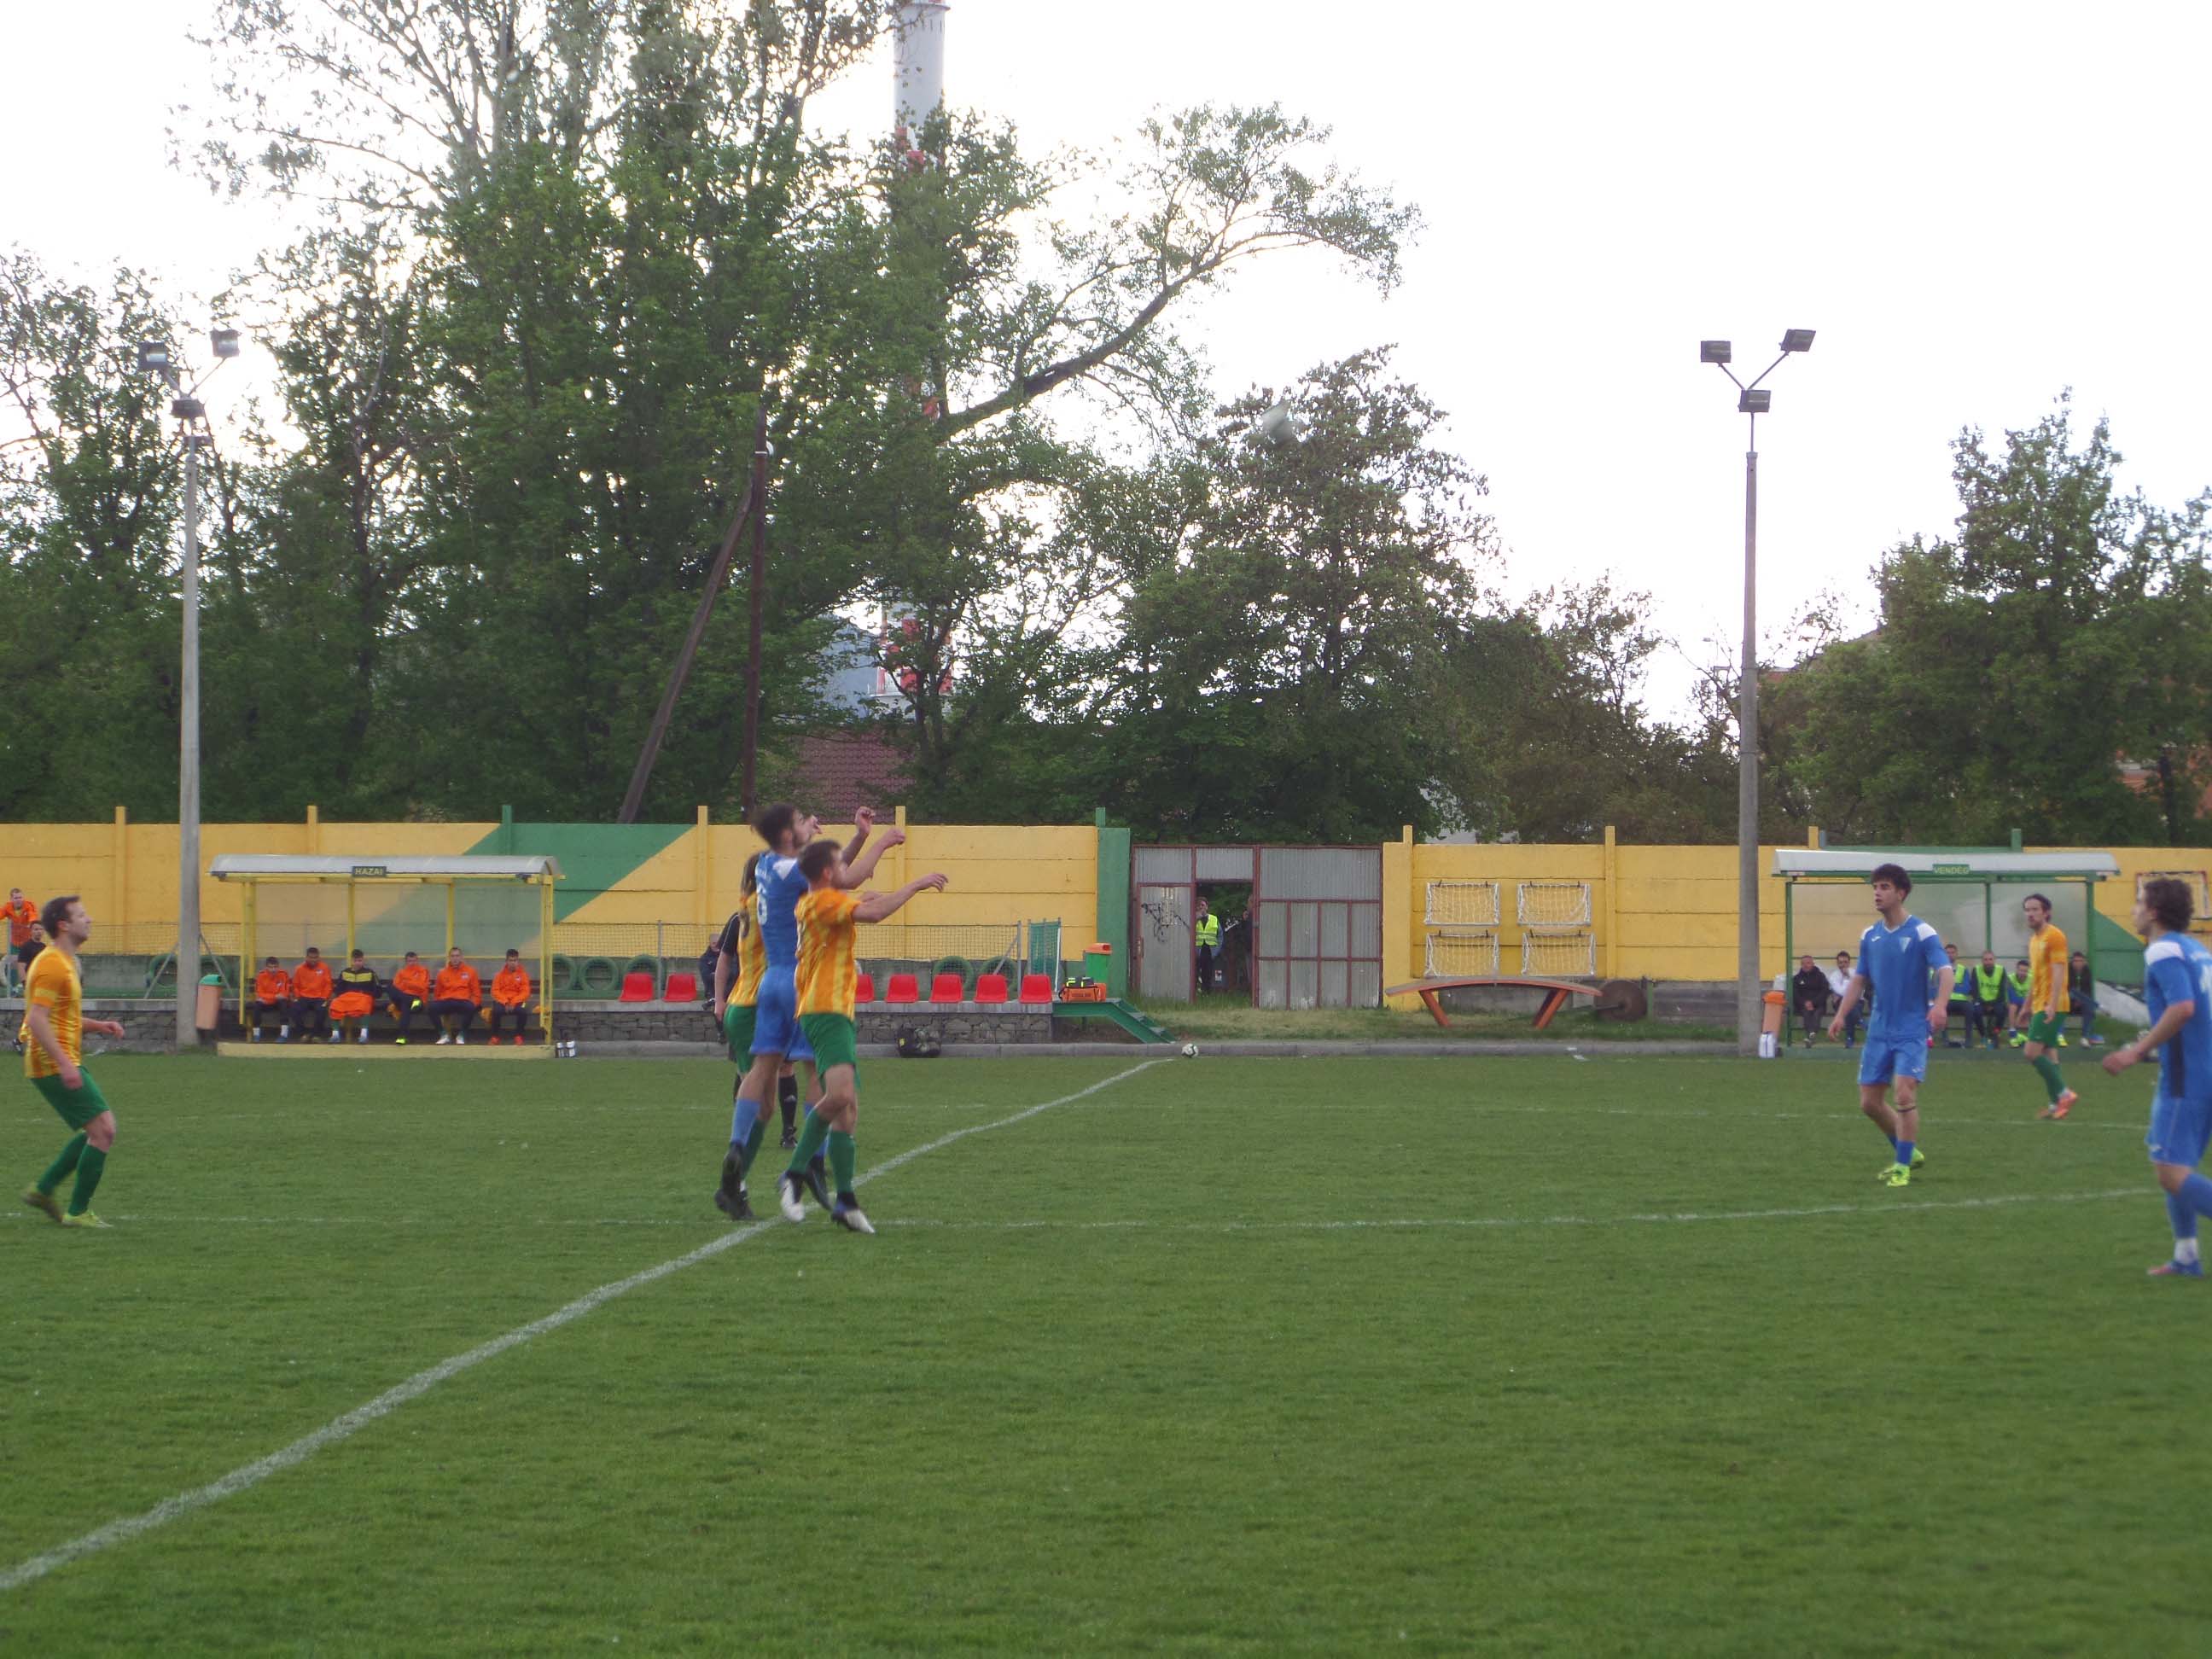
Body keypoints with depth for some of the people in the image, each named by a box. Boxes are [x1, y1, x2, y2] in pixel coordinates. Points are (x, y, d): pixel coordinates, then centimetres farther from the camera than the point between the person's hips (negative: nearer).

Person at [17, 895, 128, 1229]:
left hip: (61, 1064, 10)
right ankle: (77, 1212, -5)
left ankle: (43, 1189, 20)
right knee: (103, 1130, -11)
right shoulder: (52, 966, -16)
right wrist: (64, 1063, -29)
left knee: (96, 1131, 15)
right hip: (54, 1064, -10)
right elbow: (37, 1020, -24)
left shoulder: (62, 963, 17)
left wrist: (96, 1026, 14)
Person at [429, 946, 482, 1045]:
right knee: (432, 1007, -30)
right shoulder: (443, 973, 15)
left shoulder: (470, 971, 11)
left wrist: (473, 1003, -7)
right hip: (445, 1002, 1)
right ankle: (444, 1035, -12)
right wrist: (438, 1002, 4)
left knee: (470, 1008, -36)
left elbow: (476, 992, 10)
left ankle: (461, 1035, -14)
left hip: (463, 1001, -1)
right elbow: (437, 993, 21)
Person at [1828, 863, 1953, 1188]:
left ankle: (1902, 1167, -7)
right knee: (1869, 1101, 7)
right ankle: (1909, 1152, 27)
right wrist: (1841, 1015, 1)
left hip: (1911, 1030, -6)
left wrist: (1940, 1005, -38)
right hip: (1879, 1030, 6)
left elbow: (1945, 971, -19)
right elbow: (1859, 979, 15)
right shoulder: (1870, 936, 9)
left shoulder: (1922, 933, -9)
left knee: (1905, 1093, -17)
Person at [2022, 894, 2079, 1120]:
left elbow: (2058, 973, -19)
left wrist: (2052, 1005, -27)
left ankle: (2063, 1093, -9)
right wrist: (2028, 1006, 24)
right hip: (2039, 1006, 9)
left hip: (2051, 1007, -9)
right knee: (2045, 1054, 9)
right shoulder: (2034, 939, 16)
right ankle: (2056, 1104, 12)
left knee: (2033, 1052, -15)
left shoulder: (2054, 936, -11)